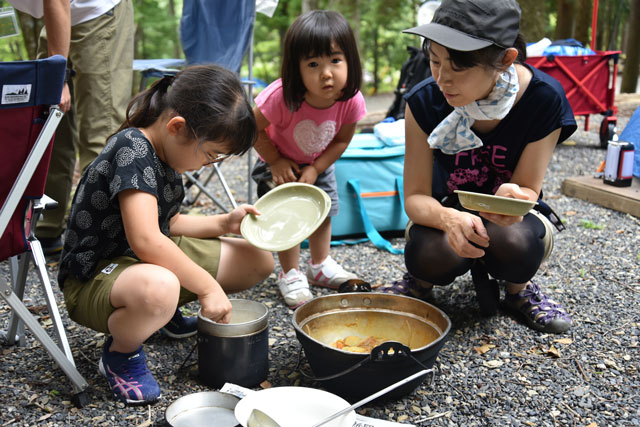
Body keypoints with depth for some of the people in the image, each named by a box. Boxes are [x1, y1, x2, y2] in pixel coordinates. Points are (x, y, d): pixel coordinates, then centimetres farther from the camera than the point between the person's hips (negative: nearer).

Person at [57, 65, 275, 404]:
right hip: (92, 281, -9)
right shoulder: (131, 148, -24)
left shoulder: (164, 151, 4)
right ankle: (120, 353, -11)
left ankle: (163, 313, 16)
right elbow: (146, 240, -33)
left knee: (259, 261, 2)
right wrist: (208, 286, -26)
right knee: (158, 288, -46)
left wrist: (225, 223, 2)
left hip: (157, 260, 9)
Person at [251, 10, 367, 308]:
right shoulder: (281, 97, -39)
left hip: (319, 163, 4)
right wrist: (276, 162, -22)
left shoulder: (351, 101, -29)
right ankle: (290, 275, 13)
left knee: (324, 210, 14)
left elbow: (342, 140, -12)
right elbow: (254, 129, -23)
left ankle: (320, 266, 37)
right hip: (281, 163, -4)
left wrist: (315, 169, -18)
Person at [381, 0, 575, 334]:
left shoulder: (544, 99, -22)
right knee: (432, 256, -34)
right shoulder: (424, 101, -20)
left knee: (513, 242, -36)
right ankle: (423, 280, 6)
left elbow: (529, 188, -14)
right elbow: (415, 195, -17)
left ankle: (518, 290, 3)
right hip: (448, 211, 0)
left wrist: (514, 198, -41)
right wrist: (448, 218, -41)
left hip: (510, 218, 0)